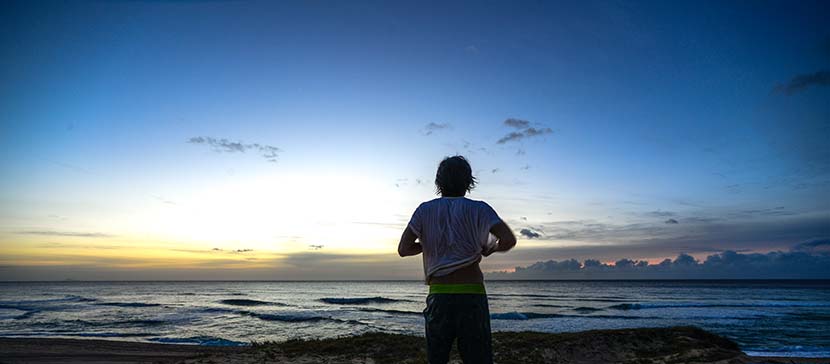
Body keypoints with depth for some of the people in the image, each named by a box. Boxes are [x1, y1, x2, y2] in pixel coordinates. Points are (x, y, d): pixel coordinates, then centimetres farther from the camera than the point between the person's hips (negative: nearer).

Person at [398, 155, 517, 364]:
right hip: (472, 294, -1)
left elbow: (403, 249, -2)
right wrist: (489, 249, 9)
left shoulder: (425, 210, 4)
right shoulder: (479, 209, 1)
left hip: (438, 294, 1)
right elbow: (509, 240, -12)